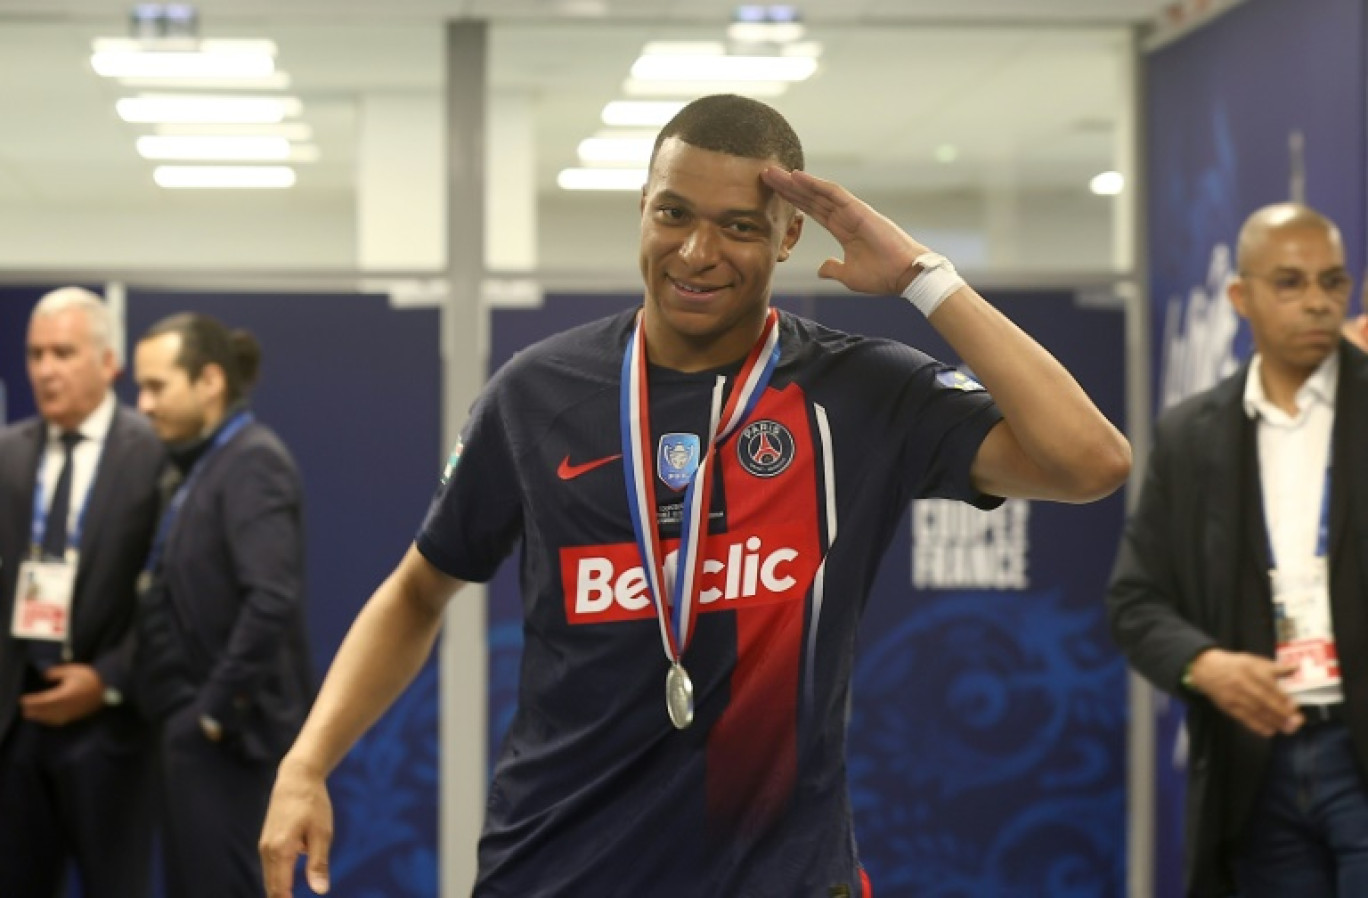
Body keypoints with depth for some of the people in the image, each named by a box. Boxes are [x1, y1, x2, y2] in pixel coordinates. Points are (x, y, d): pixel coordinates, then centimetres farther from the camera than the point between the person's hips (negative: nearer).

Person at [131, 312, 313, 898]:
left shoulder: (253, 464, -13)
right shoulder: (197, 467, 15)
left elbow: (272, 600, -25)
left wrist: (218, 707, -19)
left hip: (224, 732, -9)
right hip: (191, 723, 9)